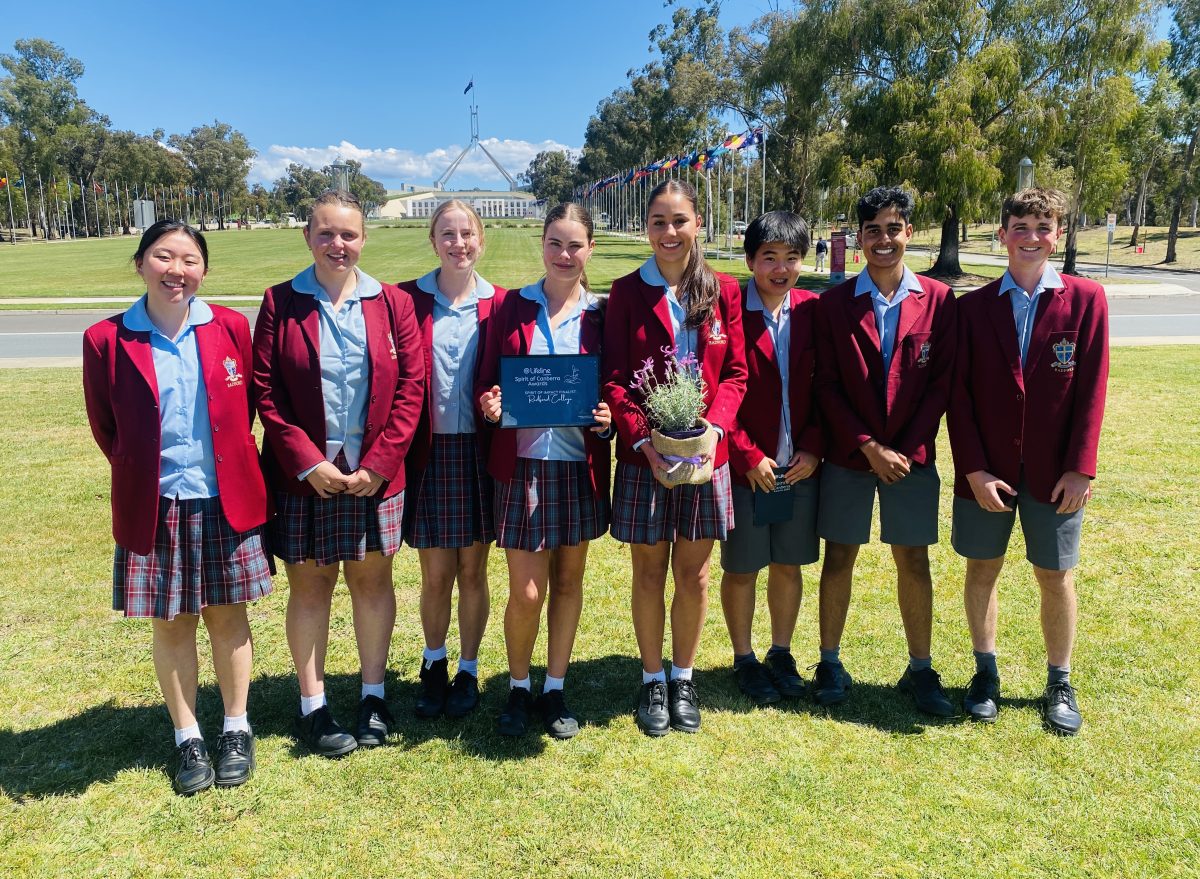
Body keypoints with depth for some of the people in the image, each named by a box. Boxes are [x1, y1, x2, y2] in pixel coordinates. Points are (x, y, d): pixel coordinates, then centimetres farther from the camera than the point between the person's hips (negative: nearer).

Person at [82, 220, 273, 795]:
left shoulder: (230, 327, -3)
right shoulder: (106, 340, -5)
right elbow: (104, 426, 6)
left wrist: (226, 462, 8)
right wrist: (140, 472, 8)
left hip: (225, 502, 1)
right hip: (154, 507, 0)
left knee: (226, 614, 12)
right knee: (171, 623, 11)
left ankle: (236, 729, 28)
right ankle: (188, 738, 28)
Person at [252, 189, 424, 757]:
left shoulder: (392, 304, 2)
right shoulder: (281, 303, 0)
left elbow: (410, 387, -2)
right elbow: (265, 392, -4)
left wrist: (378, 463, -10)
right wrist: (309, 462, -12)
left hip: (374, 472, 1)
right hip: (303, 475, 0)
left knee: (372, 581, 11)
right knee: (309, 585, 9)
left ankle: (373, 696, 27)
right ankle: (312, 707, 22)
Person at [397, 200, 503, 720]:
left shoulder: (498, 305, 2)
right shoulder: (409, 300, 0)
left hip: (479, 452, 1)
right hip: (428, 453, 0)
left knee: (473, 571, 10)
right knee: (435, 575, 6)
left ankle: (468, 671, 29)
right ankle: (433, 664, 32)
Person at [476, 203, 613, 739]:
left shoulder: (599, 315, 3)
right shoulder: (513, 306, 3)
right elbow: (487, 379, 5)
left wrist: (608, 420, -14)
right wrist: (489, 404, -17)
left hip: (579, 465, 1)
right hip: (522, 462, -1)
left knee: (568, 579, 11)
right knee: (526, 591, -1)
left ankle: (555, 690, 29)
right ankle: (518, 688, 25)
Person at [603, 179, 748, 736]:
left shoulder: (724, 292, 3)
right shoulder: (626, 292, -1)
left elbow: (735, 373, 1)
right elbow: (614, 378, -5)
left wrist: (715, 426, -16)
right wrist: (644, 439, -18)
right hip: (642, 456, -1)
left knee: (693, 573, 11)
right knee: (649, 573, 9)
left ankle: (683, 680, 29)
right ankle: (652, 681, 27)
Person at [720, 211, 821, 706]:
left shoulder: (814, 311, 1)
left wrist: (813, 447, -5)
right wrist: (747, 455, -12)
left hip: (800, 467, 4)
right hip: (745, 469, -3)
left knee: (789, 565, 15)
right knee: (742, 569, 9)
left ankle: (781, 654, 34)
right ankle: (744, 660, 28)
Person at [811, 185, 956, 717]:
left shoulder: (938, 300, 1)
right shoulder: (834, 302, -1)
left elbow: (941, 383, -1)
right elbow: (826, 386, -4)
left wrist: (906, 449, -9)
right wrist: (868, 447, -11)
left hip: (912, 457, 1)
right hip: (846, 455, 0)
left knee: (914, 560, 8)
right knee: (839, 557, 7)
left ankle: (920, 670, 22)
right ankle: (830, 663, 21)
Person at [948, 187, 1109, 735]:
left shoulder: (1086, 300, -1)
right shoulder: (973, 306, 1)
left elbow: (1091, 391, -3)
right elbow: (959, 394, -2)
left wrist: (1080, 468, -8)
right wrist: (973, 468, -8)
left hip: (1054, 472, -1)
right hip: (987, 470, 1)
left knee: (1056, 578, 8)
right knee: (982, 567, 10)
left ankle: (1059, 684, 27)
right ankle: (985, 674, 28)